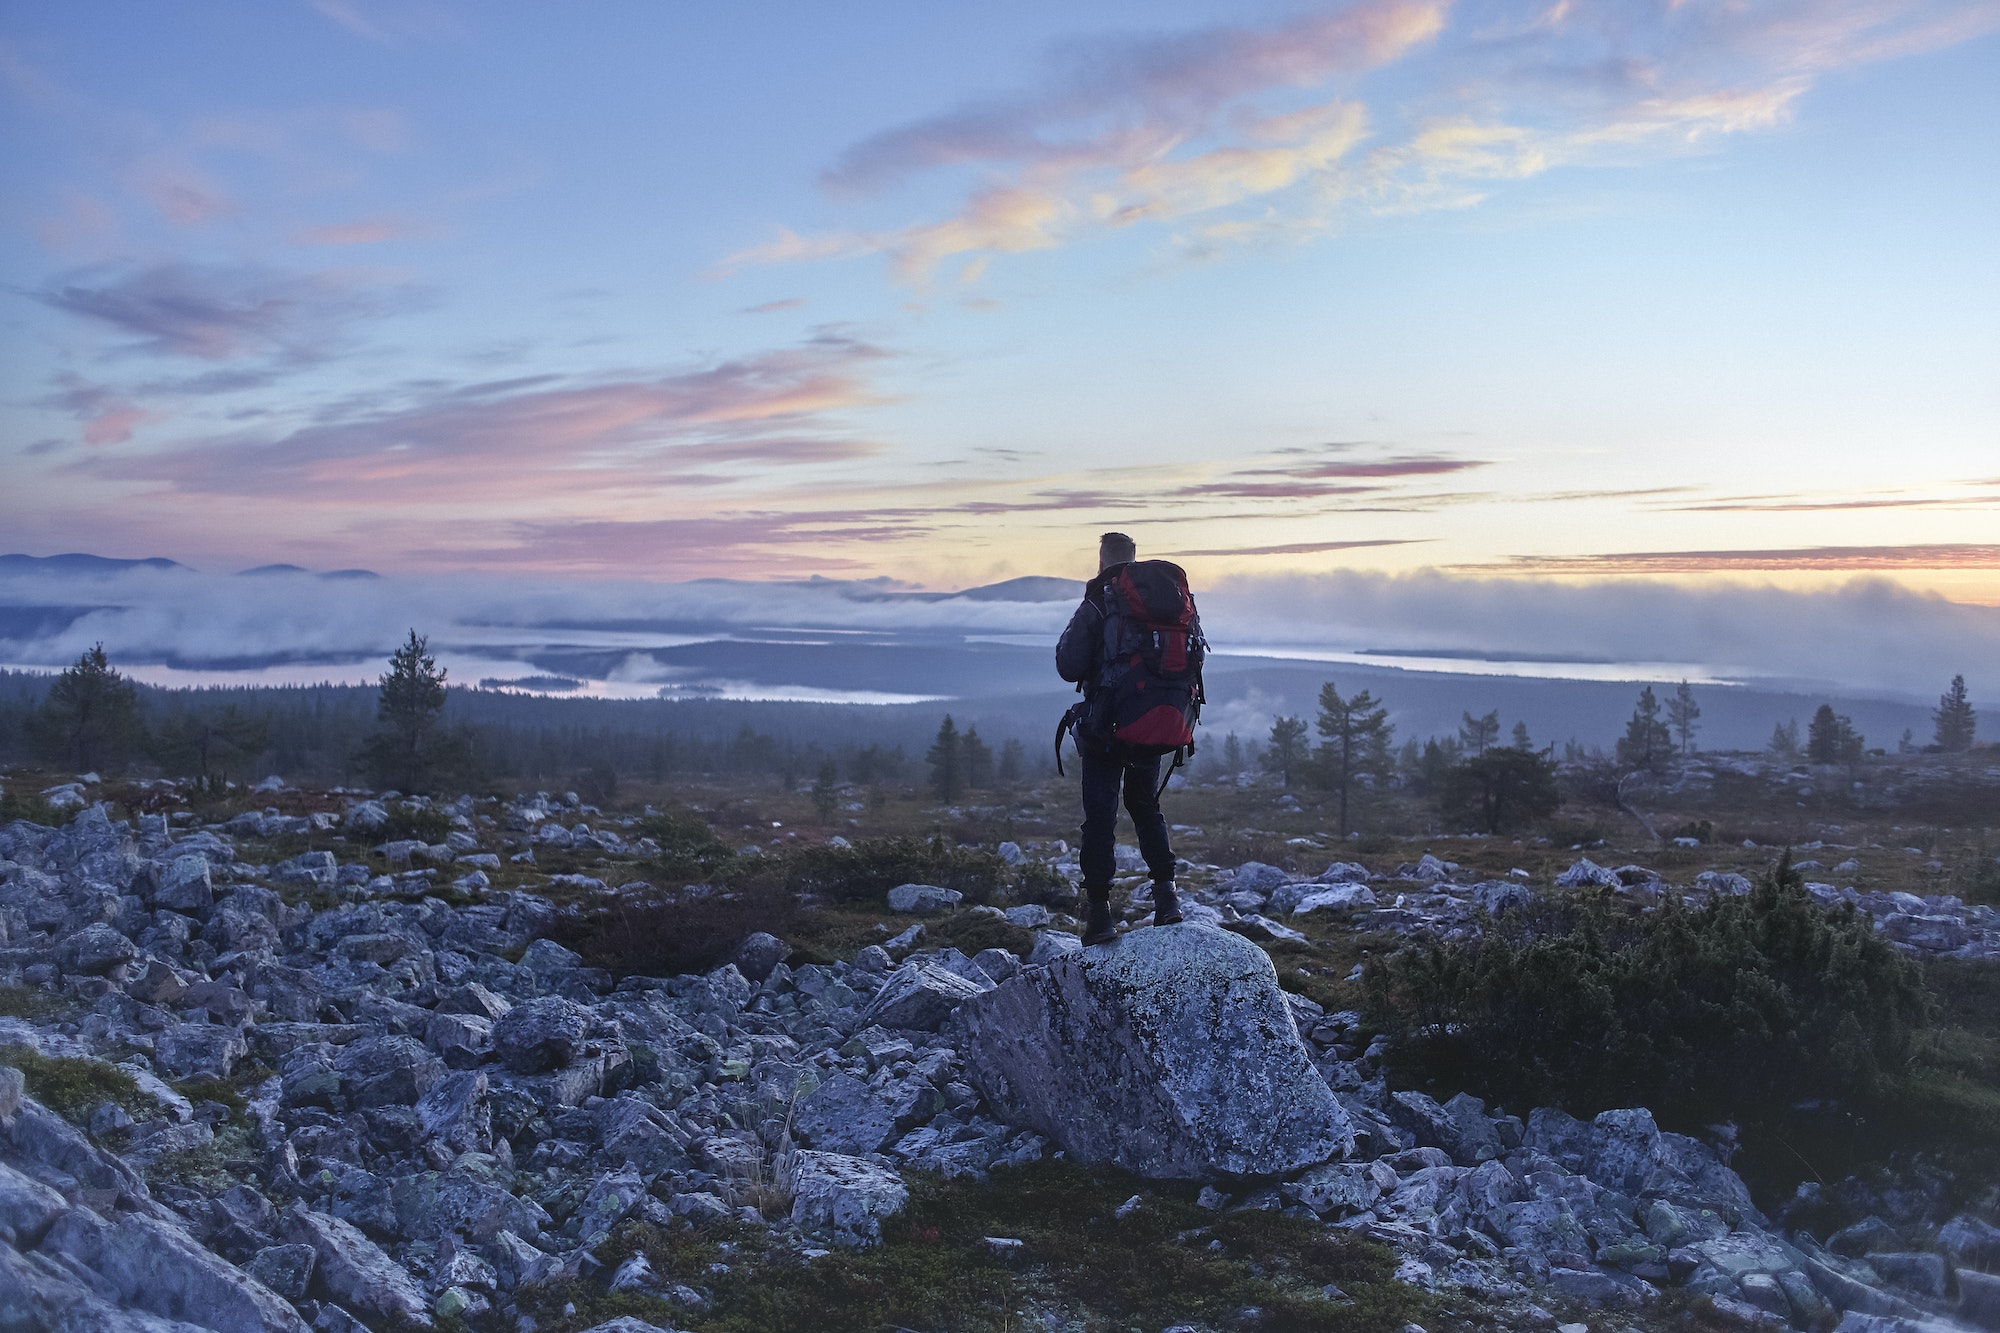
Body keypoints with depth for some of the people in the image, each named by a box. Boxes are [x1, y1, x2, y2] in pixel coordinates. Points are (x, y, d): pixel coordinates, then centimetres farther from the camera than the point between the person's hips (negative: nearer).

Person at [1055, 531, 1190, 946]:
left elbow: (1068, 668, -14)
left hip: (1106, 729, -4)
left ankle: (1100, 912, 1)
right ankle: (1165, 894, 13)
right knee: (1147, 807, 23)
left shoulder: (1095, 606, -11)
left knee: (1100, 818, 3)